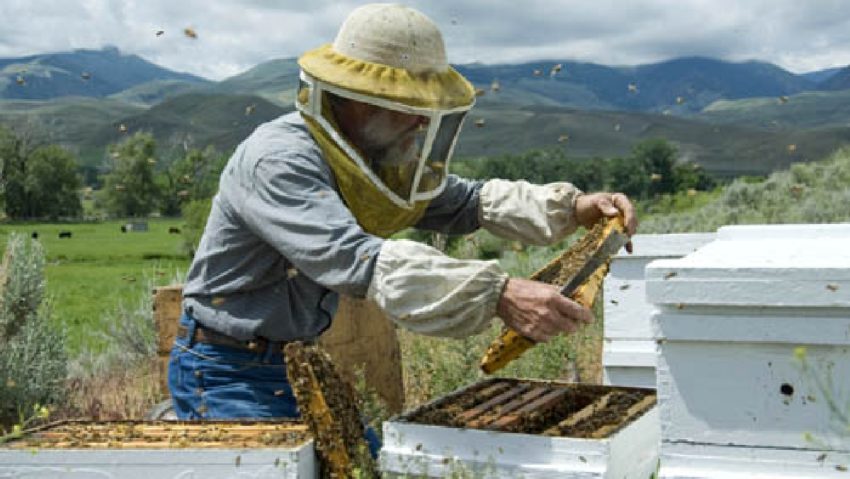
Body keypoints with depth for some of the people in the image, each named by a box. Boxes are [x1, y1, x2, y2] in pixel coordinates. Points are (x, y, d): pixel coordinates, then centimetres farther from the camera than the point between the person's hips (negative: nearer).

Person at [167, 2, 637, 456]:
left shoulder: (375, 154, 0)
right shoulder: (277, 160, -28)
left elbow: (466, 201, 7)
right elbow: (361, 262, -41)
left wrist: (571, 206, -7)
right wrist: (497, 295, -50)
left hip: (295, 364, 8)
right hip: (224, 377, -8)